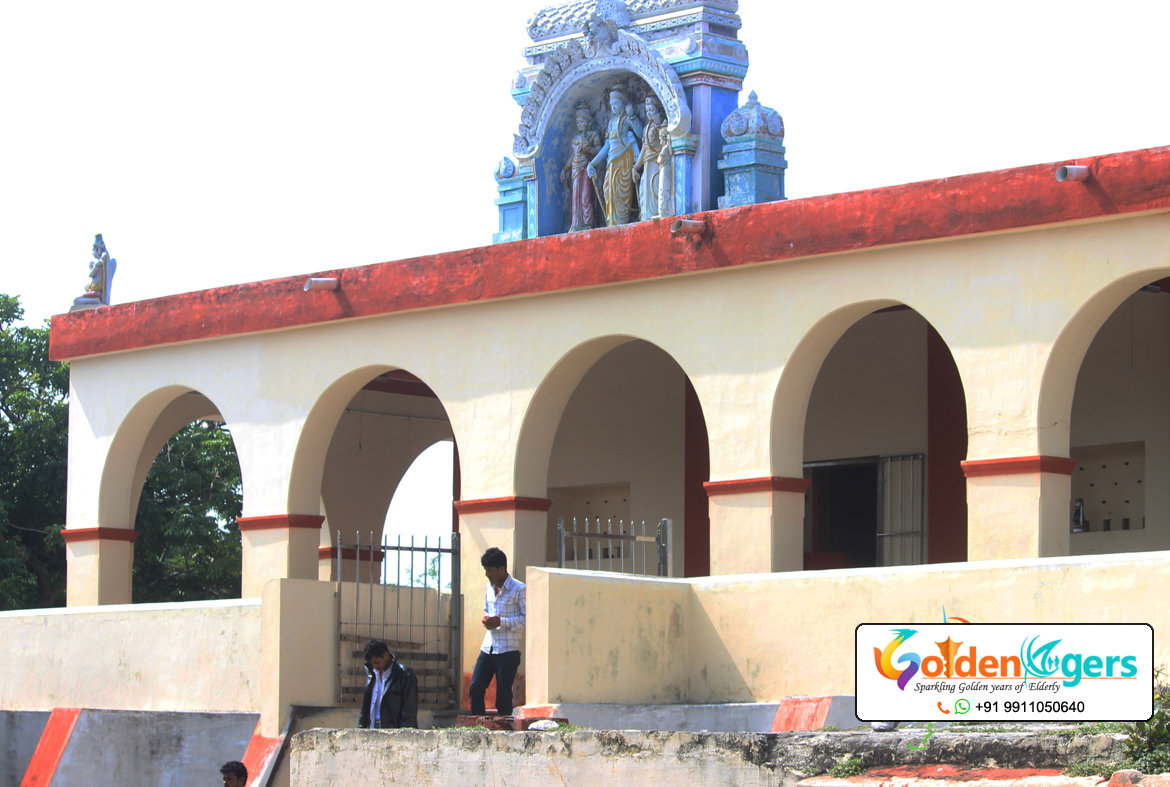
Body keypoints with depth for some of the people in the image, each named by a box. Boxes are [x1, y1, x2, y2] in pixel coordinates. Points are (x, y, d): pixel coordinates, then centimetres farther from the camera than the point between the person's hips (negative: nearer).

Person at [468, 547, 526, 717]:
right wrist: (487, 619, 5)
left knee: (503, 696, -4)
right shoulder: (489, 588, 15)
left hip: (508, 651, -7)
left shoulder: (519, 589, -8)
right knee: (475, 690, 0)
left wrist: (501, 622, -18)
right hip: (487, 649, 7)